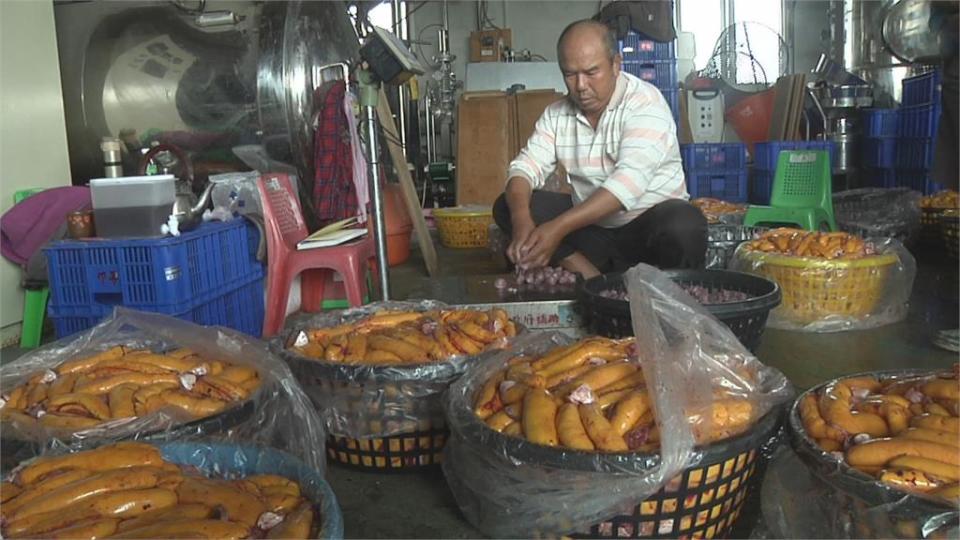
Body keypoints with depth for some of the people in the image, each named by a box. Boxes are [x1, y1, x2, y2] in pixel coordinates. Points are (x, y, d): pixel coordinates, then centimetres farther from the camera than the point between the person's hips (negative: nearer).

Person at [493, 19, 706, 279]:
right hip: (590, 226, 5)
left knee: (683, 226, -38)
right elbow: (525, 167, -5)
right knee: (507, 206, -10)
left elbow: (630, 180, -29)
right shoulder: (556, 114, 1)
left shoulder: (645, 102, -16)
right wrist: (521, 219, -29)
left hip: (649, 221, -5)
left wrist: (559, 227, -38)